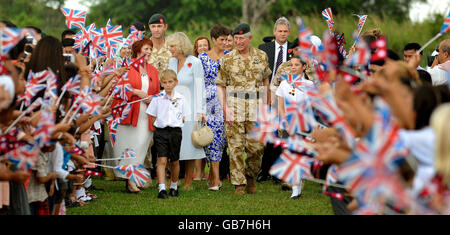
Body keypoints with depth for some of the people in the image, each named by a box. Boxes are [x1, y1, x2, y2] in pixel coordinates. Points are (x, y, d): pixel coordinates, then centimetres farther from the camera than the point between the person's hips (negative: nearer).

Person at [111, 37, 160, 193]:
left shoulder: (153, 71, 17)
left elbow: (158, 92, 21)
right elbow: (119, 87, -6)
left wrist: (152, 98, 0)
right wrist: (137, 92, -12)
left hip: (146, 116, 4)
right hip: (128, 114, -4)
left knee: (141, 146, -3)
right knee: (128, 144, -5)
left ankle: (132, 180, 1)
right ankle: (129, 179, 0)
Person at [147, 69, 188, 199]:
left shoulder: (180, 99, 4)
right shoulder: (157, 98, 1)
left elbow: (184, 117, 10)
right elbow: (153, 117, 6)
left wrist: (176, 126, 2)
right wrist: (159, 126, -1)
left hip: (176, 131, 2)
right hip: (161, 131, -2)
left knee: (175, 161, 11)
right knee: (162, 160, -11)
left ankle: (174, 186, 30)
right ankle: (162, 189, -17)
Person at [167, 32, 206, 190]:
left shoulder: (195, 63, -6)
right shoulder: (172, 61, 11)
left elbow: (199, 88, -7)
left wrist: (200, 112, -11)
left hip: (189, 110, -5)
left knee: (189, 145, -2)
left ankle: (188, 181, 5)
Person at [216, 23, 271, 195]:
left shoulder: (261, 56, 7)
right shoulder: (227, 59, 2)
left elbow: (265, 79, 18)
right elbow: (220, 85, 3)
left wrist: (267, 103, 15)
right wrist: (225, 108, -7)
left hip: (256, 107, 1)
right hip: (235, 107, -1)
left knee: (257, 147, 0)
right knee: (236, 147, -3)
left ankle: (250, 176, 24)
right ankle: (239, 183, 4)